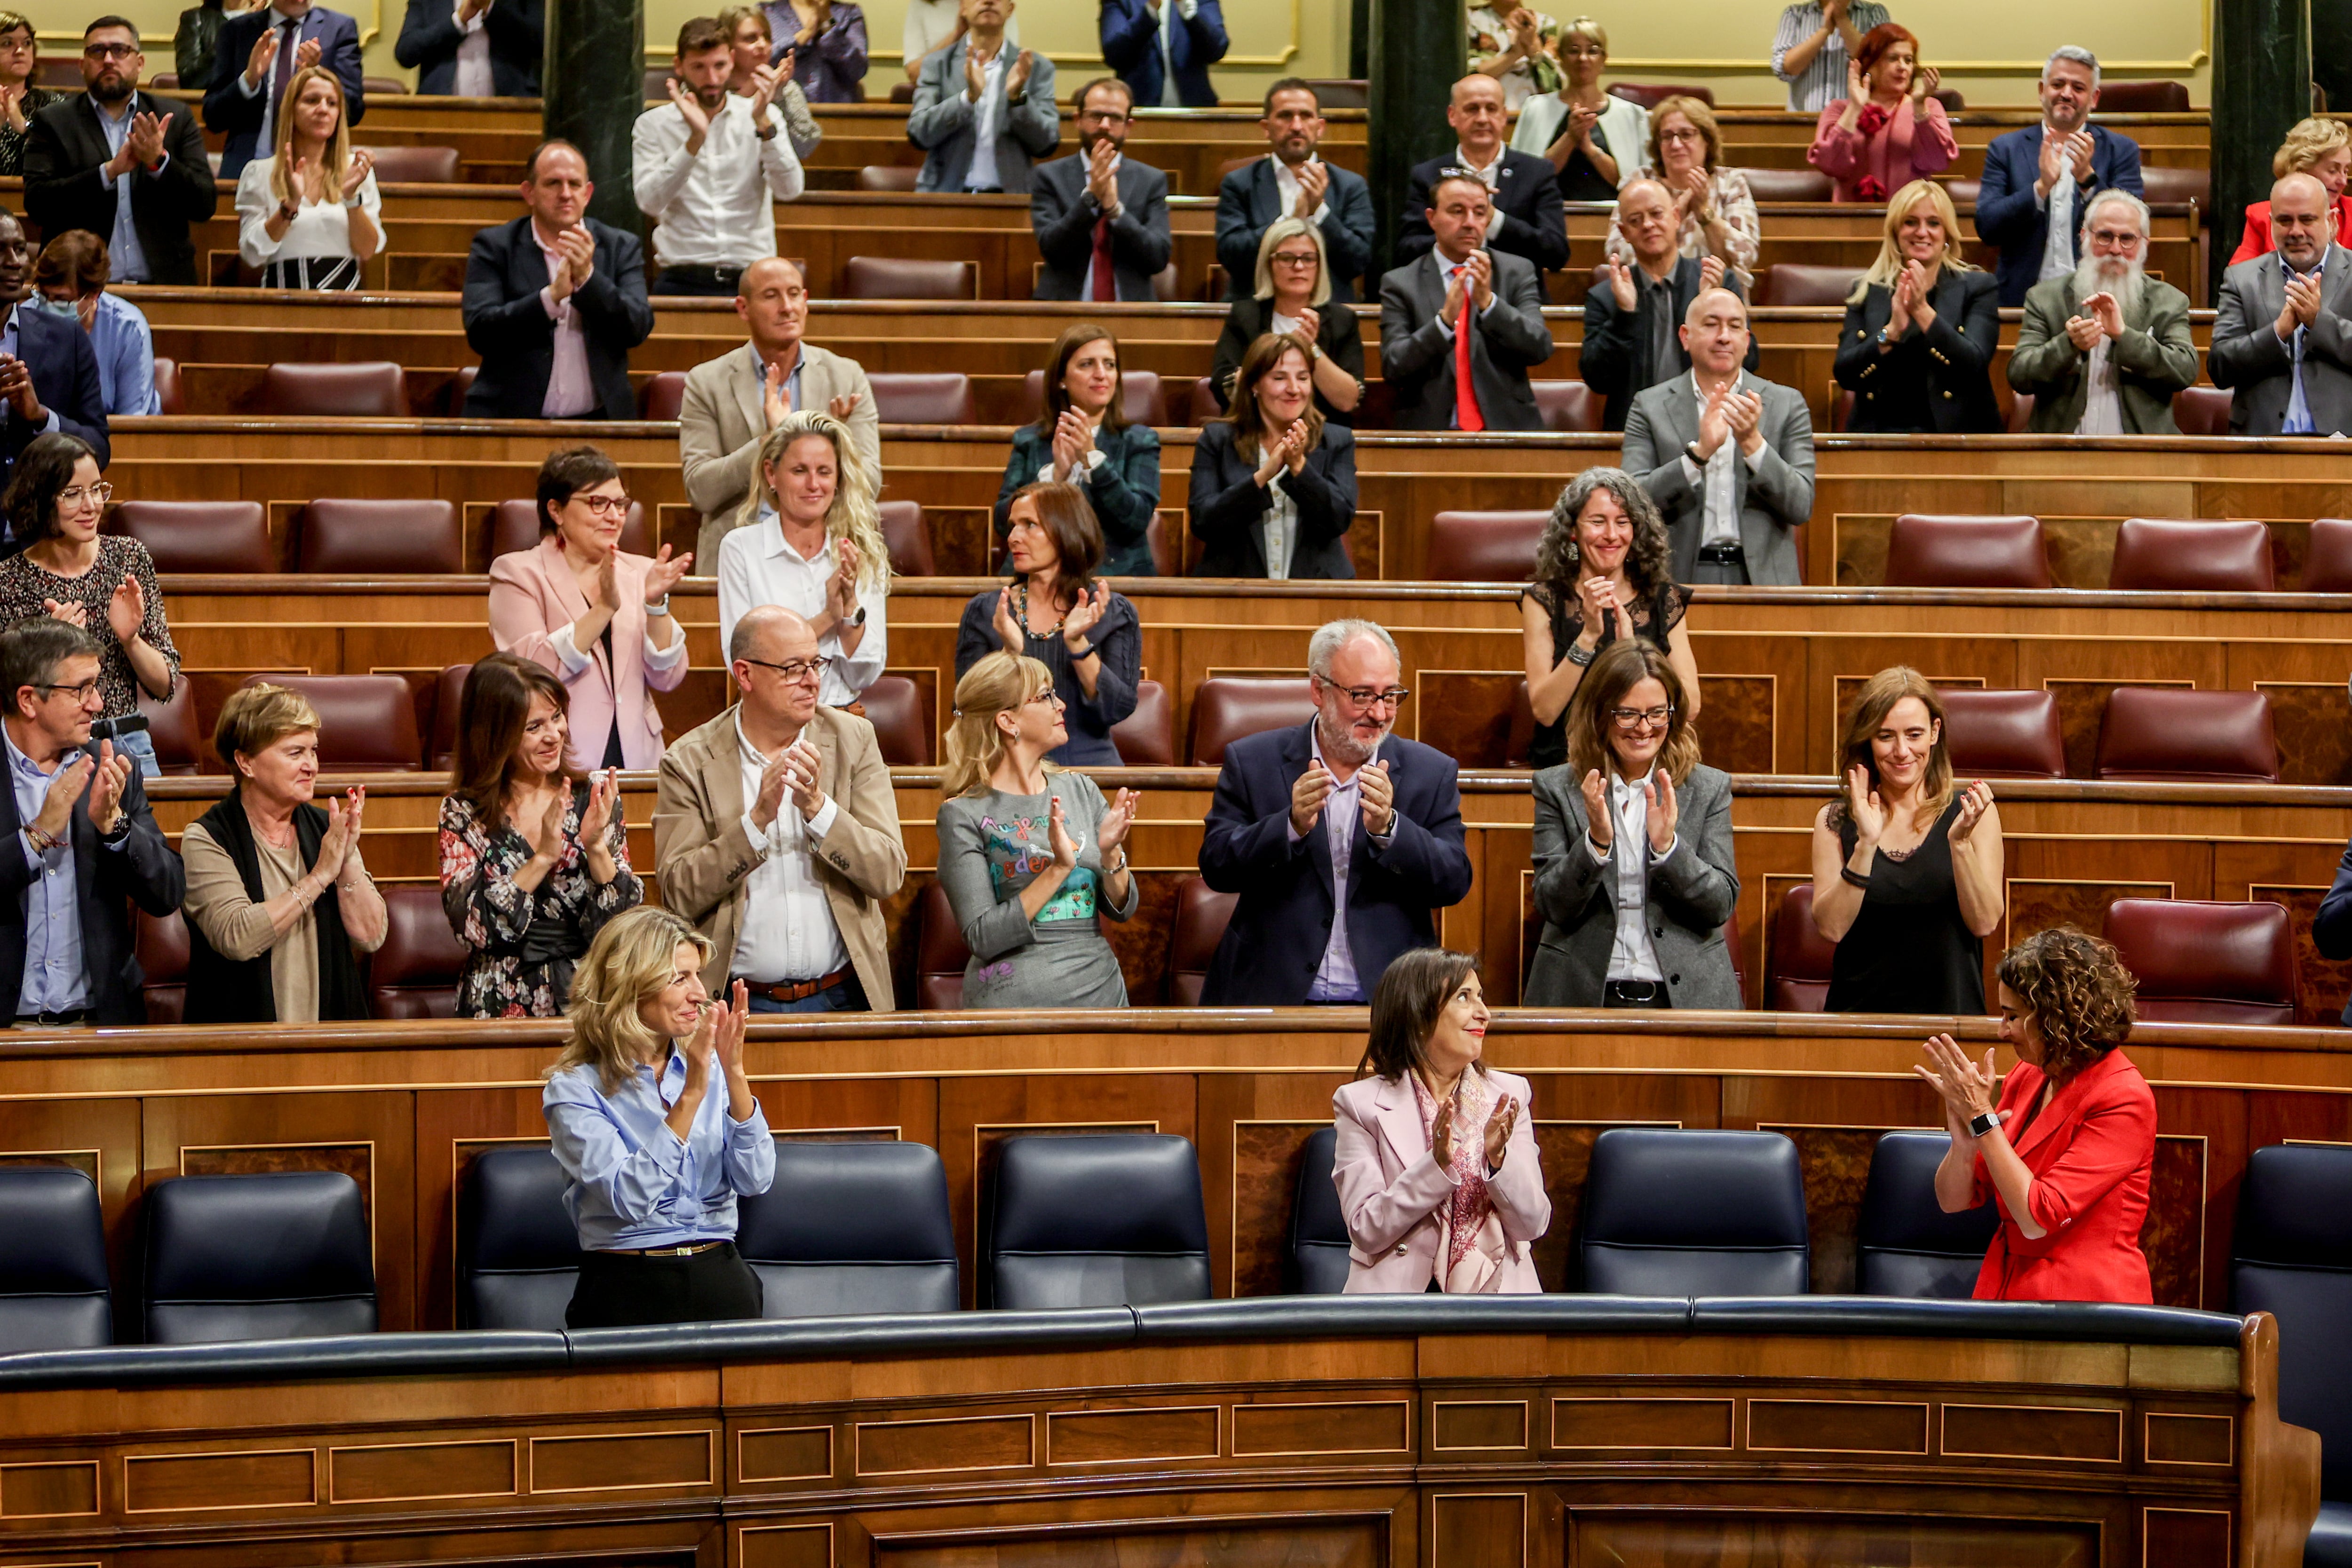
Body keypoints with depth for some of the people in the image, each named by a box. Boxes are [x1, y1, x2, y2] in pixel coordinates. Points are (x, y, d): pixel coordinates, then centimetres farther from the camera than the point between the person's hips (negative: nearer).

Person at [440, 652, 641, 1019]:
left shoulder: (590, 800, 7)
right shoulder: (463, 813, 3)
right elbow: (470, 925, -10)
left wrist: (597, 847, -13)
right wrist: (543, 857, -15)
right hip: (503, 1004, -1)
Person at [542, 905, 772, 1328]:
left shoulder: (707, 1067, 12)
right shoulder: (573, 1089, -2)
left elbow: (755, 1181, 1)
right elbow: (630, 1199, -15)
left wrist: (734, 1075, -10)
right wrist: (691, 1095, -18)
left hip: (719, 1276, 3)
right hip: (627, 1286, -3)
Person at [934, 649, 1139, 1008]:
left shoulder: (1081, 790, 4)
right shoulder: (964, 816, -9)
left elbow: (1122, 908, 5)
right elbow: (982, 938, -15)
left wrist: (1111, 854, -14)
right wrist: (1058, 869, -22)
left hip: (1102, 989, 5)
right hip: (1015, 997, -5)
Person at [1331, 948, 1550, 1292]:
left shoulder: (1510, 1095, 10)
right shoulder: (1361, 1104, 2)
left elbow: (1533, 1225, 5)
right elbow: (1366, 1231, -5)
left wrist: (1498, 1158, -12)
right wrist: (1437, 1164, -16)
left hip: (1497, 1302, 2)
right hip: (1401, 1295, -2)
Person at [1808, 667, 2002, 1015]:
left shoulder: (1972, 812, 6)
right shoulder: (1835, 821, 8)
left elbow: (1985, 924, -2)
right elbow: (1831, 928, -3)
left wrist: (1960, 841, -14)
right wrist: (1866, 845, -12)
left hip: (1949, 1009, -1)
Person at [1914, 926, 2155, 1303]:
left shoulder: (2123, 1100, -10)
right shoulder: (2026, 1077, 10)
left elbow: (2037, 1218, -15)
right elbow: (1953, 1201, 12)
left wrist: (1983, 1118, -13)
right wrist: (1964, 1142, -8)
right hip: (2007, 1293, 6)